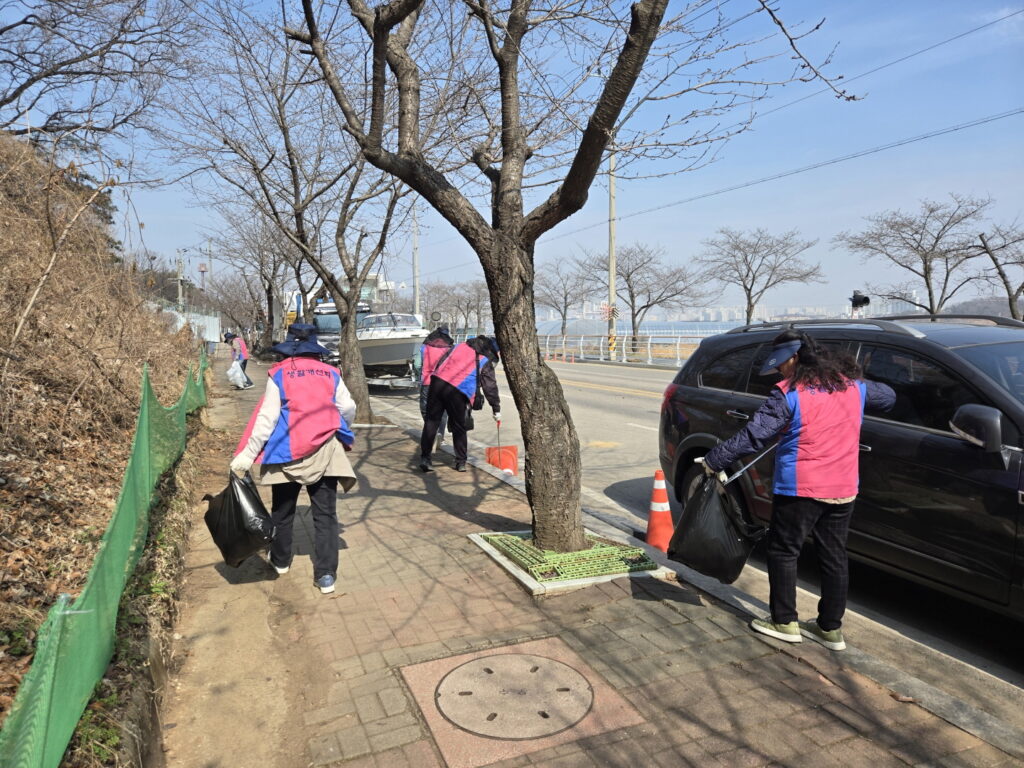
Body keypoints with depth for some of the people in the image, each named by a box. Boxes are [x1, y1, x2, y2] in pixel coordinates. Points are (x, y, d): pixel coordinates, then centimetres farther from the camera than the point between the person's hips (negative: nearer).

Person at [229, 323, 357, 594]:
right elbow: (348, 409, 2)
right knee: (325, 514, 5)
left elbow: (267, 418, -6)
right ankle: (326, 574, 0)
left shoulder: (279, 374, -2)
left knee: (283, 510, 19)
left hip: (288, 452, -1)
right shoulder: (331, 373, 4)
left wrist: (248, 454, -4)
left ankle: (280, 560, 37)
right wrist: (337, 430, 24)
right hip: (325, 451, 1)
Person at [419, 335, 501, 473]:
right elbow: (490, 387, 10)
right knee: (458, 428, 11)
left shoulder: (461, 346, 19)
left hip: (437, 382, 3)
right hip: (457, 392, -3)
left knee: (431, 422, 9)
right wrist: (496, 410, 18)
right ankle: (461, 462, 18)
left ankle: (424, 458, 8)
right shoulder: (485, 362, 8)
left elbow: (440, 363, 18)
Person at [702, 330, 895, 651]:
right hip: (844, 489, 7)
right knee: (834, 557, 14)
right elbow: (888, 396, 27)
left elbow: (753, 435, -17)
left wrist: (714, 460, -11)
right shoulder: (853, 385, 7)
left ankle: (785, 622, 15)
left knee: (783, 552, 8)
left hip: (800, 488, -7)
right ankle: (830, 628, 23)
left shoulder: (789, 393, -13)